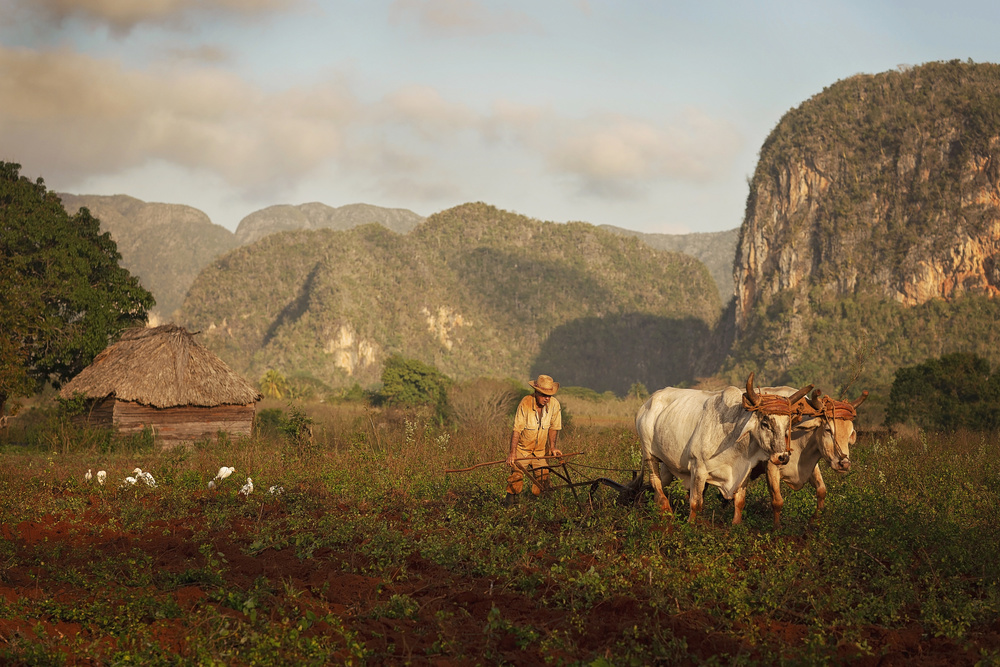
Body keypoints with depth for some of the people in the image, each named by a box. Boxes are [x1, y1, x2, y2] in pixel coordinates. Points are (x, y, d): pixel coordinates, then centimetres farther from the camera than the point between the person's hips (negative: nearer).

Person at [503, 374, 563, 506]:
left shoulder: (554, 404, -12)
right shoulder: (525, 403, -21)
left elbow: (553, 427, 1)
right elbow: (517, 430, -19)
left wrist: (552, 446, -9)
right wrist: (512, 452, -24)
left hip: (541, 450, 3)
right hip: (522, 448, -3)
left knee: (543, 478, -3)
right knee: (517, 475, -14)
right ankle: (510, 501, 0)